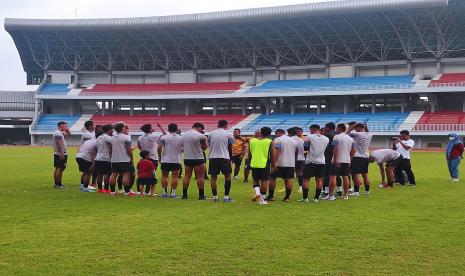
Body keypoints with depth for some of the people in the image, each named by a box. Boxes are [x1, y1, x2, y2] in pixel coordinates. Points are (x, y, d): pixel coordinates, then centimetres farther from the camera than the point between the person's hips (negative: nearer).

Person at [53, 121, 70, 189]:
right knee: (60, 169, -9)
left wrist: (67, 129, 12)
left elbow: (69, 134, 30)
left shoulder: (61, 133, 15)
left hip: (61, 154, 11)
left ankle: (56, 183, 18)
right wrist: (61, 154, -25)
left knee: (57, 168, 12)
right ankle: (58, 184, -8)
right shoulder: (58, 133, -16)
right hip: (60, 154, -11)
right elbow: (58, 144, -23)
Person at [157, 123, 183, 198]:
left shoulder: (164, 137, -6)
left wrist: (160, 156, -3)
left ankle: (164, 192, 9)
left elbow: (159, 147, -15)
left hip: (165, 160, -1)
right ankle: (173, 192, -1)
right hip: (176, 160, 1)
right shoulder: (181, 138, 2)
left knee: (164, 176, 9)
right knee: (175, 177, 1)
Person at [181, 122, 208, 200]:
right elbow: (205, 147, -1)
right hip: (198, 159, -5)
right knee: (200, 176, 2)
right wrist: (205, 140, 15)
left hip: (187, 158, 5)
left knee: (187, 176, 12)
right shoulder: (201, 136, -11)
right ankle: (201, 195, 3)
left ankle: (184, 194, 13)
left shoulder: (183, 135, 6)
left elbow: (181, 146, 14)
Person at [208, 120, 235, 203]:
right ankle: (226, 197, 2)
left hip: (212, 157, 3)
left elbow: (209, 144, 13)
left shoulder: (211, 133, 7)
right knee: (227, 176, 6)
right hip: (224, 157, -3)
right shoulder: (228, 134, -1)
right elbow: (230, 147, 2)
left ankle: (215, 196, 9)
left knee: (213, 177, 8)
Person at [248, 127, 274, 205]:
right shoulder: (270, 142, -5)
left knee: (255, 181, 17)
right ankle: (262, 199, 8)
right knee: (264, 181, 5)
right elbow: (272, 155, -3)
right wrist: (273, 163, 10)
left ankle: (257, 193, -6)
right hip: (265, 164, -2)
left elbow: (249, 155, 10)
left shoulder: (252, 141, 4)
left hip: (254, 164, 3)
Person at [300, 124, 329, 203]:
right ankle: (316, 198, 7)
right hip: (321, 162, 4)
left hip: (310, 161, -4)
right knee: (319, 180, 7)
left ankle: (305, 197, 1)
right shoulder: (326, 139, 7)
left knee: (306, 179, 3)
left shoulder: (310, 137, -8)